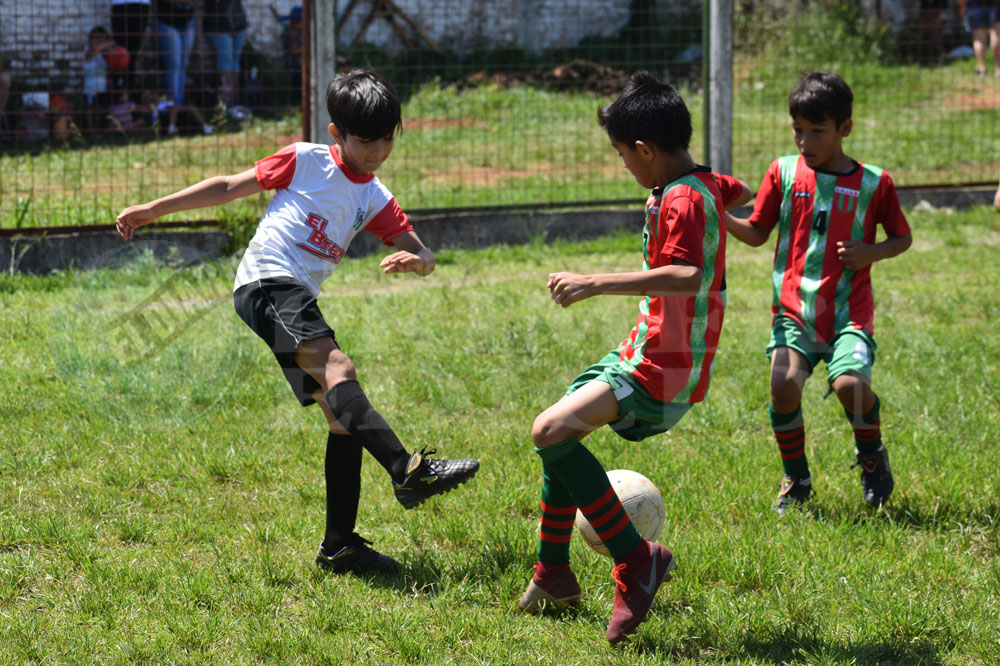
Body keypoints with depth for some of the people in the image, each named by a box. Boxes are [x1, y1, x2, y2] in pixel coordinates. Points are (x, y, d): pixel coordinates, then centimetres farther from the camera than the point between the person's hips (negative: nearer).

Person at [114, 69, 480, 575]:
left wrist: (415, 261, -14)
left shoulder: (375, 200, 17)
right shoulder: (305, 161, 3)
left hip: (301, 303, 8)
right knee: (338, 367, -29)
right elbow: (229, 188, 10)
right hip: (265, 282, -8)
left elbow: (423, 255, 13)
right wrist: (152, 210, 11)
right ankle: (407, 470, -47)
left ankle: (339, 545, 3)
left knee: (342, 416, 0)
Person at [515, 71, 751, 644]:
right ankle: (554, 575, 30)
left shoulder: (681, 200, -21)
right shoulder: (705, 184, 9)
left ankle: (638, 560, -19)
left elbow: (687, 274, -39)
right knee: (561, 433, 20)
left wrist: (598, 284, -38)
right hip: (643, 353, 11)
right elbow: (742, 192, 34)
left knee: (551, 431, -24)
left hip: (664, 370, -11)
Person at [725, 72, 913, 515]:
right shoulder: (784, 173, 5)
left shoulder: (873, 183, 2)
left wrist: (871, 253, -6)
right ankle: (796, 479, 4)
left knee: (850, 384, -24)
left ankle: (871, 455, 12)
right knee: (784, 383, -21)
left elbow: (902, 237, 13)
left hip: (848, 311, -1)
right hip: (793, 309, 2)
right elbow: (757, 233, 11)